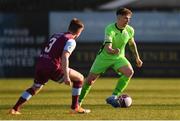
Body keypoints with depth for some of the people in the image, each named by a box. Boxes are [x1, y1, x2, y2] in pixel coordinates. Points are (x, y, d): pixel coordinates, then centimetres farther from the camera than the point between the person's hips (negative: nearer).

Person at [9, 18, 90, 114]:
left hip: (40, 64, 7)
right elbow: (64, 57, -16)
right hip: (52, 67, -7)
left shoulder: (56, 35, 23)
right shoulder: (71, 41, -1)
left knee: (36, 87, 30)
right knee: (79, 78, 8)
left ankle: (15, 109, 23)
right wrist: (66, 76, -22)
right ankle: (75, 107, 9)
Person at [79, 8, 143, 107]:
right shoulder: (110, 29, -28)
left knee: (129, 72, -26)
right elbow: (107, 47, -39)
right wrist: (112, 50, -61)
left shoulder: (130, 30, -11)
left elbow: (132, 43, 12)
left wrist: (137, 57, 16)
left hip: (119, 58, 3)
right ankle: (79, 100, 25)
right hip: (104, 57, -3)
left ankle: (113, 97, -22)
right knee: (90, 79, 0)